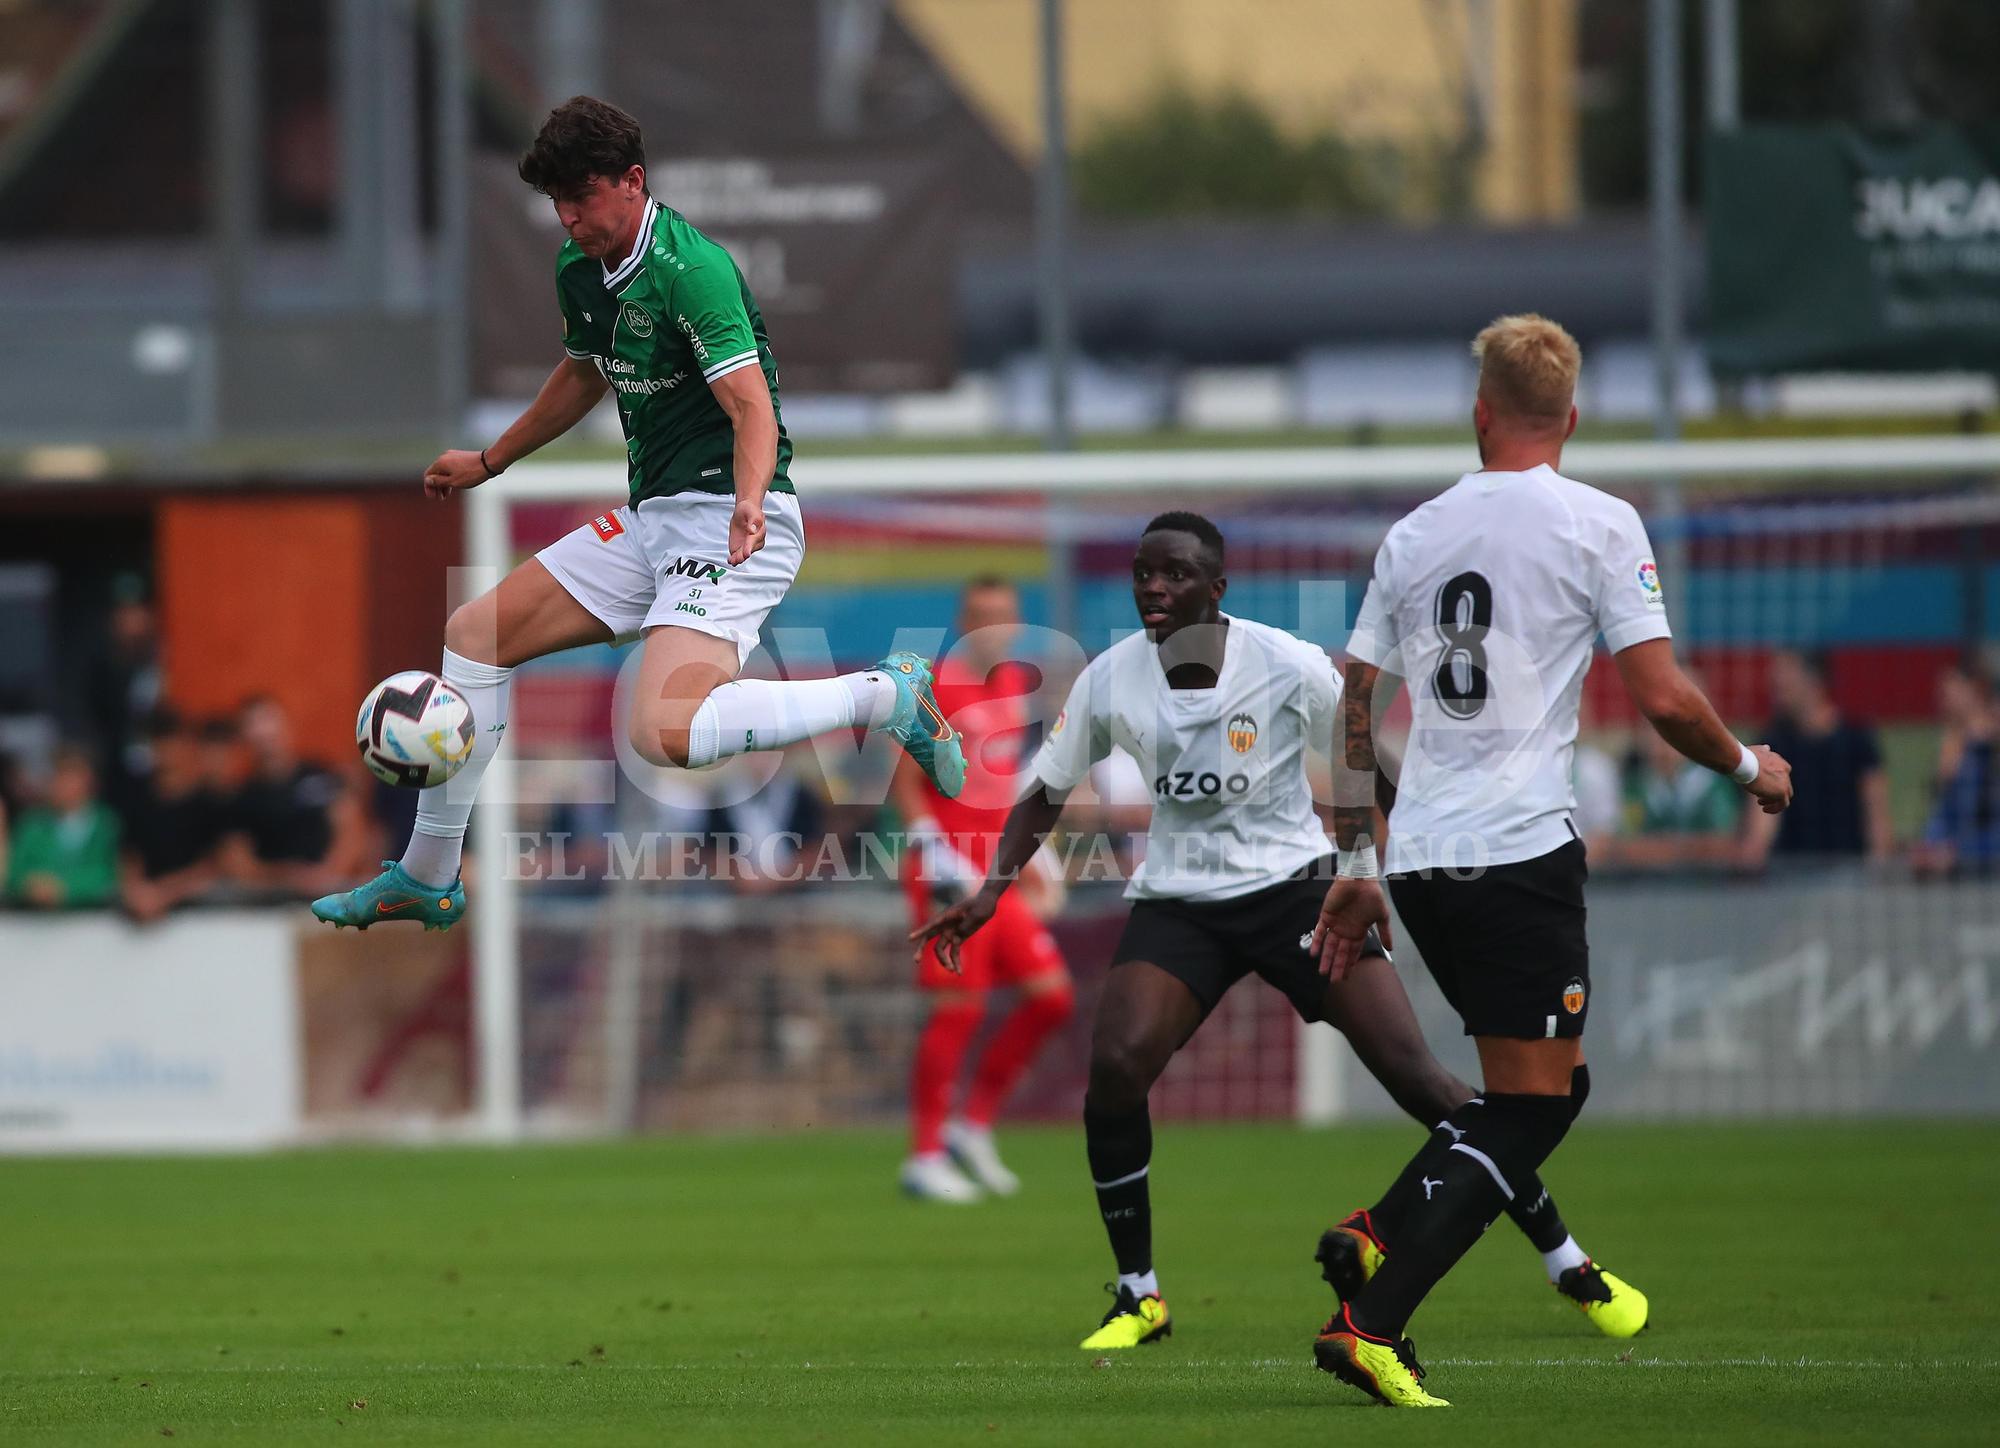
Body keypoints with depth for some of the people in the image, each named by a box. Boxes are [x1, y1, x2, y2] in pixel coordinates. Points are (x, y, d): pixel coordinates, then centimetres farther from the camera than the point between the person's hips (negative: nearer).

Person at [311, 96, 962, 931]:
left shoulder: (690, 268, -19)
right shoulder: (579, 268, 8)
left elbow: (753, 408, -26)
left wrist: (749, 503, -45)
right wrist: (488, 463, 37)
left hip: (729, 523, -9)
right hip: (651, 519, 9)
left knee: (664, 734, -29)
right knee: (474, 635, 9)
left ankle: (885, 696, -15)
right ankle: (426, 879, 19)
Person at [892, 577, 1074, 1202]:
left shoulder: (1016, 685, 14)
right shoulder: (937, 688, -9)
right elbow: (904, 786, -11)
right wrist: (936, 855, -19)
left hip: (998, 875, 8)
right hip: (951, 878, -8)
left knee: (1052, 997, 3)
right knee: (957, 1010, -9)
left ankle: (973, 1127, 13)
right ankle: (925, 1157, 0)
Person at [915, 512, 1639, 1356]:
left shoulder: (1289, 668, -14)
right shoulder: (1110, 681, -5)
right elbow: (1049, 793, 9)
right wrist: (991, 892, -1)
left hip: (1291, 883, -2)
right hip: (1176, 901, 2)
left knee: (1408, 1069, -12)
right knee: (1114, 1066, -20)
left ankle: (1562, 1255, 1)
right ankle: (1138, 1295, -2)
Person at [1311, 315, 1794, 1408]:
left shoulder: (1414, 535, 13)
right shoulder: (1599, 525, -3)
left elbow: (1354, 712, 15)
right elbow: (1663, 700, -7)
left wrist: (1354, 868, 23)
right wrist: (1748, 765, 12)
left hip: (1417, 860, 6)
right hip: (1521, 854, -6)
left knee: (1543, 1087, 19)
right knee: (1532, 1104, -3)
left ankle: (1382, 1237, 1)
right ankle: (1367, 1319, -16)